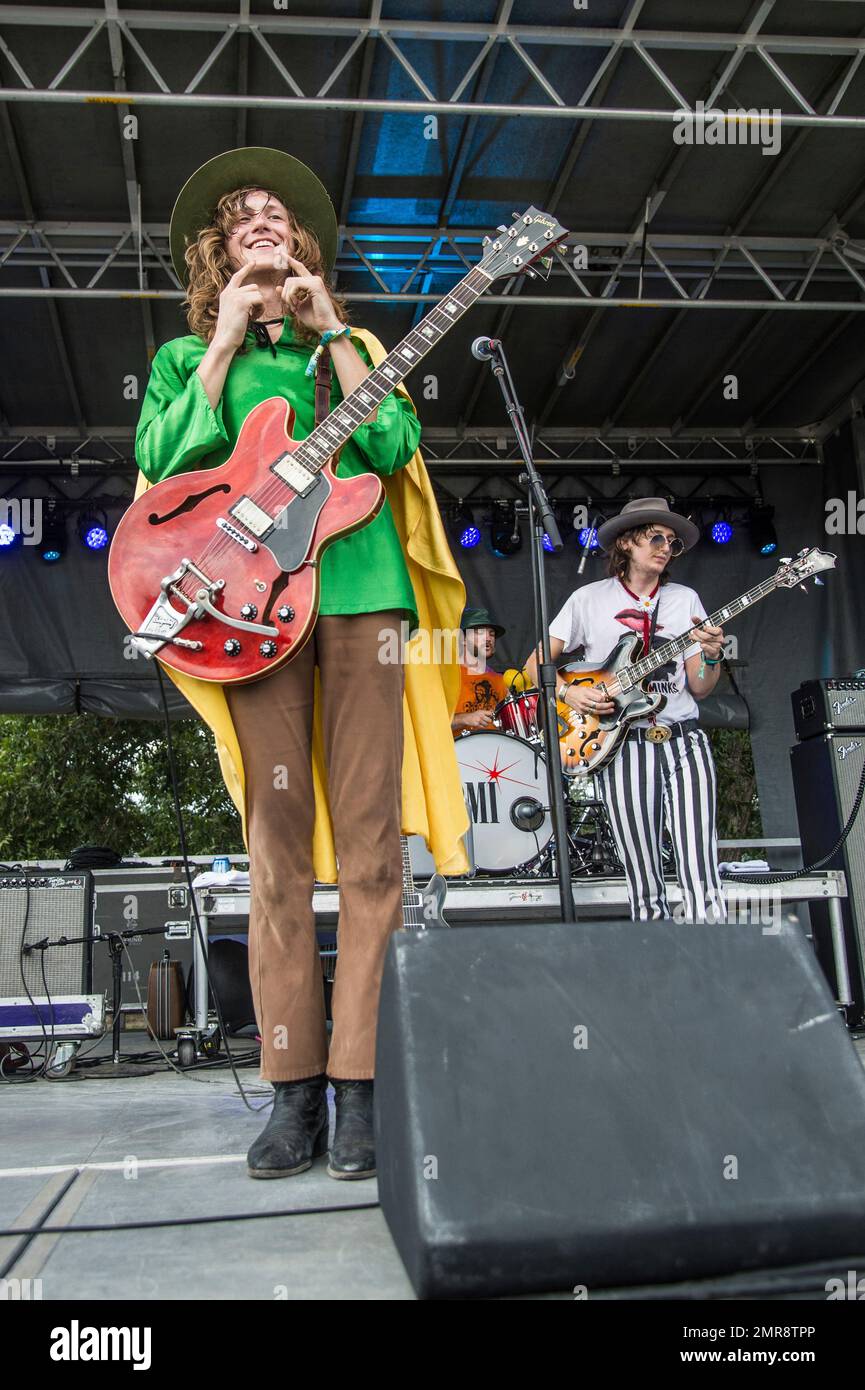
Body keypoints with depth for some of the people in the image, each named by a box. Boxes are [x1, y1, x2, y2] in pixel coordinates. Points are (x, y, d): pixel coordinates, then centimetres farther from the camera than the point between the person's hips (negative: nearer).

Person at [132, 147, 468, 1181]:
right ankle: (293, 1093, 2)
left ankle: (360, 1085, -1)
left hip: (361, 586, 1)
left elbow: (395, 445, 4)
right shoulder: (187, 355, 22)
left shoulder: (352, 347, 24)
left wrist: (329, 332, 6)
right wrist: (225, 341, 4)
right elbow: (161, 461, 2)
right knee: (277, 844, -5)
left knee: (367, 844, -6)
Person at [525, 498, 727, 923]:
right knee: (646, 891, -1)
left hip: (684, 742, 2)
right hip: (624, 745, -2)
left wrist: (711, 656, -11)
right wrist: (567, 693, -10)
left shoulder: (684, 599, 12)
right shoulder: (590, 598, 6)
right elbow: (537, 663, 7)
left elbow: (699, 688, 9)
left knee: (702, 878, -9)